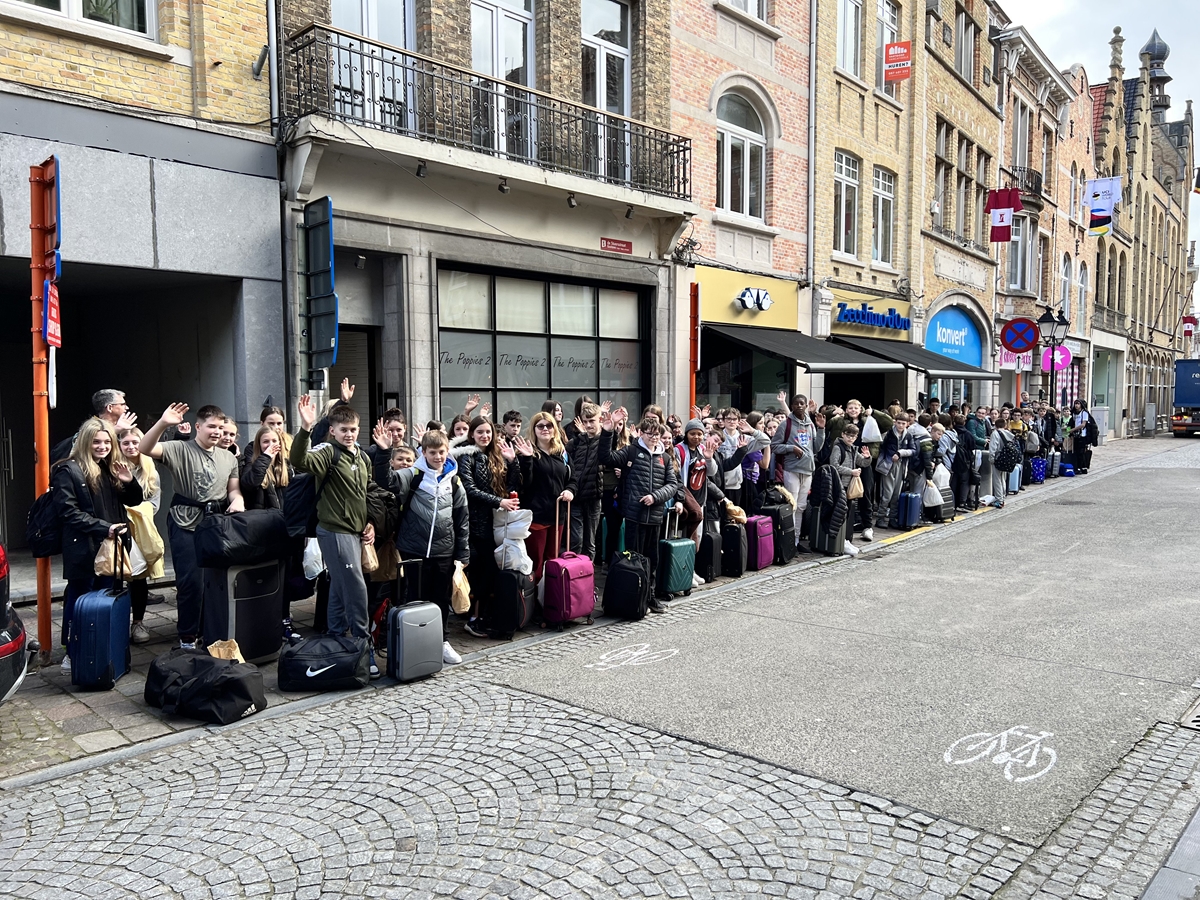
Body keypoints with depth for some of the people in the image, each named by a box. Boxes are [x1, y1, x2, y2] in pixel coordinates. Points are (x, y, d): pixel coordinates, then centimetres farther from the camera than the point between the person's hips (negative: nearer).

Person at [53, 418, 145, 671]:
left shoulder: (111, 469, 12)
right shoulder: (68, 470, -8)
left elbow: (133, 500, 17)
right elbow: (68, 511, -14)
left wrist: (130, 481, -4)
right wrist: (104, 527, -20)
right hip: (83, 549, -6)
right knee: (80, 600, 2)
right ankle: (73, 653, 13)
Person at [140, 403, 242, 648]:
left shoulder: (229, 458, 11)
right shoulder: (179, 449, -4)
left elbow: (233, 489, 16)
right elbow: (144, 449, -19)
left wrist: (238, 500, -8)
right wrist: (163, 423, -33)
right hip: (186, 524, -4)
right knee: (190, 581, -3)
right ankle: (187, 637, 12)